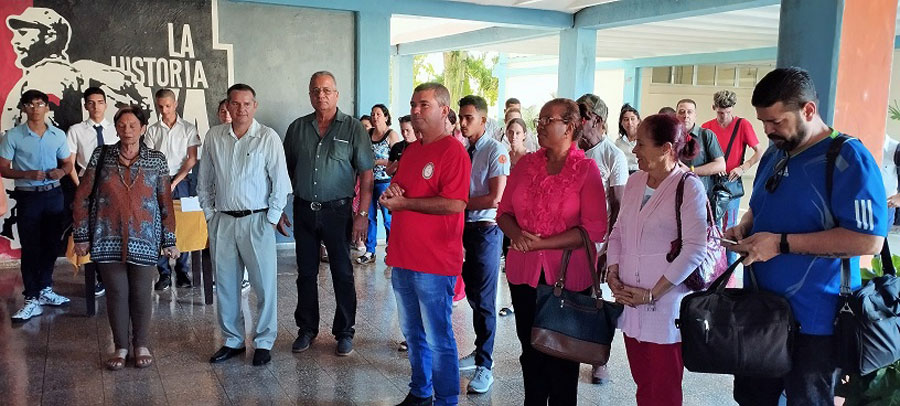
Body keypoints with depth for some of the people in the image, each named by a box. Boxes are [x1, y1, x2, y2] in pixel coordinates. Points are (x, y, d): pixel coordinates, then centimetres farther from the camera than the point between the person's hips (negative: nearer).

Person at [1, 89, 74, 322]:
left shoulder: (58, 135, 6)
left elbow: (68, 163, 15)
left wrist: (61, 171, -8)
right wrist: (28, 174, -20)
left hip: (54, 195, 3)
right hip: (28, 197, -3)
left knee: (51, 245, 10)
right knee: (30, 248, 0)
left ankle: (45, 290, 25)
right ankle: (32, 300, 5)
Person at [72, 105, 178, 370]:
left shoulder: (157, 160, 2)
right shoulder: (101, 156, 2)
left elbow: (166, 202, 4)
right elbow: (82, 196, 5)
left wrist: (169, 240, 2)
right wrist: (81, 235, 1)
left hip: (144, 239, 0)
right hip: (108, 238, 1)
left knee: (141, 293, 5)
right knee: (117, 292, 7)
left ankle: (141, 346, 22)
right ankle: (121, 347, 22)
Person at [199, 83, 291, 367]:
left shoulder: (268, 138, -4)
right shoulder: (214, 137, 7)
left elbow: (280, 182, -5)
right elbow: (204, 181, 15)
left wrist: (272, 218, -7)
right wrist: (210, 214, 10)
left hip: (257, 220, -4)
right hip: (222, 221, 4)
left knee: (264, 284, 1)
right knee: (225, 285, 11)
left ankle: (263, 342, 15)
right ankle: (233, 340, 26)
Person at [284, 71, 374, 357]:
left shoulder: (353, 128, -4)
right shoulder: (297, 128, 6)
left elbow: (366, 174, -6)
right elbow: (286, 169, 13)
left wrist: (362, 214, -12)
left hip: (337, 211, -3)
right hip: (304, 210, 3)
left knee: (343, 274, 5)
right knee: (306, 273, 12)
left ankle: (344, 333, 18)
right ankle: (306, 329, 26)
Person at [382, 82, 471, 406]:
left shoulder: (453, 151, -12)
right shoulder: (410, 151, 15)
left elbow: (455, 203, -22)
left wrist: (404, 202, -17)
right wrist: (390, 195, -2)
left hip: (434, 263, -8)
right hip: (403, 258, 9)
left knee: (438, 339, 1)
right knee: (412, 334, 20)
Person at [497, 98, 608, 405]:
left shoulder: (587, 169, -8)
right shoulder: (525, 164, 5)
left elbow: (595, 228, -14)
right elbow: (504, 212, 9)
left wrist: (540, 242, -18)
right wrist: (517, 234, -13)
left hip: (567, 275, -4)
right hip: (524, 272, 4)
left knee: (562, 357, 11)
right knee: (530, 351, 16)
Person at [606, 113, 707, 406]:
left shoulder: (689, 187, -10)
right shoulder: (635, 181, 9)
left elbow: (694, 249, -14)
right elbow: (617, 232, 15)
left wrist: (652, 293, -15)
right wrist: (613, 274, -1)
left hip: (665, 303, -5)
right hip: (631, 302, 6)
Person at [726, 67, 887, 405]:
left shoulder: (848, 158, -17)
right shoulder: (773, 155, 8)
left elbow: (869, 240, -25)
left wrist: (781, 243, -25)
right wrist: (744, 228, 0)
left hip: (813, 323, -7)